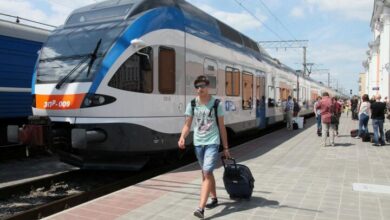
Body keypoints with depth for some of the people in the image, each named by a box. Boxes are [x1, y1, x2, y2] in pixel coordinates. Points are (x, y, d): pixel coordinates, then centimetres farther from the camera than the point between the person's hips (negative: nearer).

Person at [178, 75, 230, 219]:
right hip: (198, 143, 4)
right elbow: (187, 125, 3)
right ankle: (214, 199, 35)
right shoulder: (192, 104, 2)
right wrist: (182, 137, -17)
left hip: (212, 143, -4)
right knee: (206, 173, 17)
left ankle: (201, 208, -16)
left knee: (206, 173, -14)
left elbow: (222, 127, 1)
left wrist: (226, 147, 3)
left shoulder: (216, 104, -4)